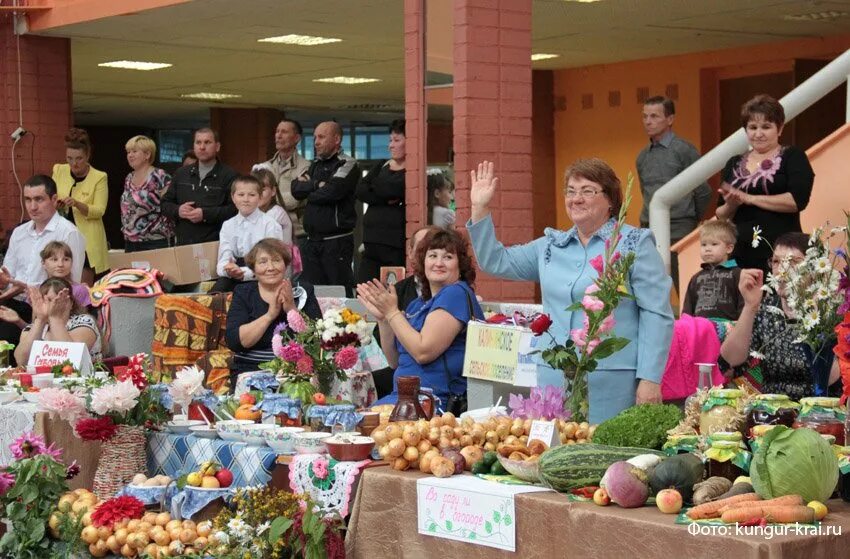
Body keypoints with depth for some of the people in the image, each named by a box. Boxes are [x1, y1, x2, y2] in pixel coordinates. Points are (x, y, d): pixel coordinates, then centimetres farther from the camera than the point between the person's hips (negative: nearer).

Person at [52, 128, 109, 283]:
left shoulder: (99, 177, -8)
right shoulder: (59, 170, 4)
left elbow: (99, 211, -12)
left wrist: (77, 204, -29)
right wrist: (55, 204, -15)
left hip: (88, 240, -3)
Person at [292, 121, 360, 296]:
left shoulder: (348, 164, -4)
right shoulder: (316, 165, 18)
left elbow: (332, 192, -19)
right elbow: (296, 188, 6)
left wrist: (309, 192, -1)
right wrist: (317, 185, -9)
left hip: (337, 241, -7)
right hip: (312, 241, 7)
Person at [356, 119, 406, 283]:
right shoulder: (382, 166, 20)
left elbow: (394, 189, -18)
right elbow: (360, 191, 7)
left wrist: (375, 187, 3)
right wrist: (387, 200, -8)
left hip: (397, 246, -6)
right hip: (373, 243, 7)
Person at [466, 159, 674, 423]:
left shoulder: (635, 244, -2)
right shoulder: (551, 245, 15)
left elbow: (656, 314, -7)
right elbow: (495, 262, 19)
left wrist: (650, 380, -13)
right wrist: (480, 209, 9)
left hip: (613, 382, -5)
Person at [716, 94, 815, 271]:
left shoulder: (793, 157, 2)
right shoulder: (734, 164, 14)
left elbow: (799, 200, -13)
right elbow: (721, 215, 15)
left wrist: (750, 199, -13)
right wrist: (731, 205, -7)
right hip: (741, 253, 4)